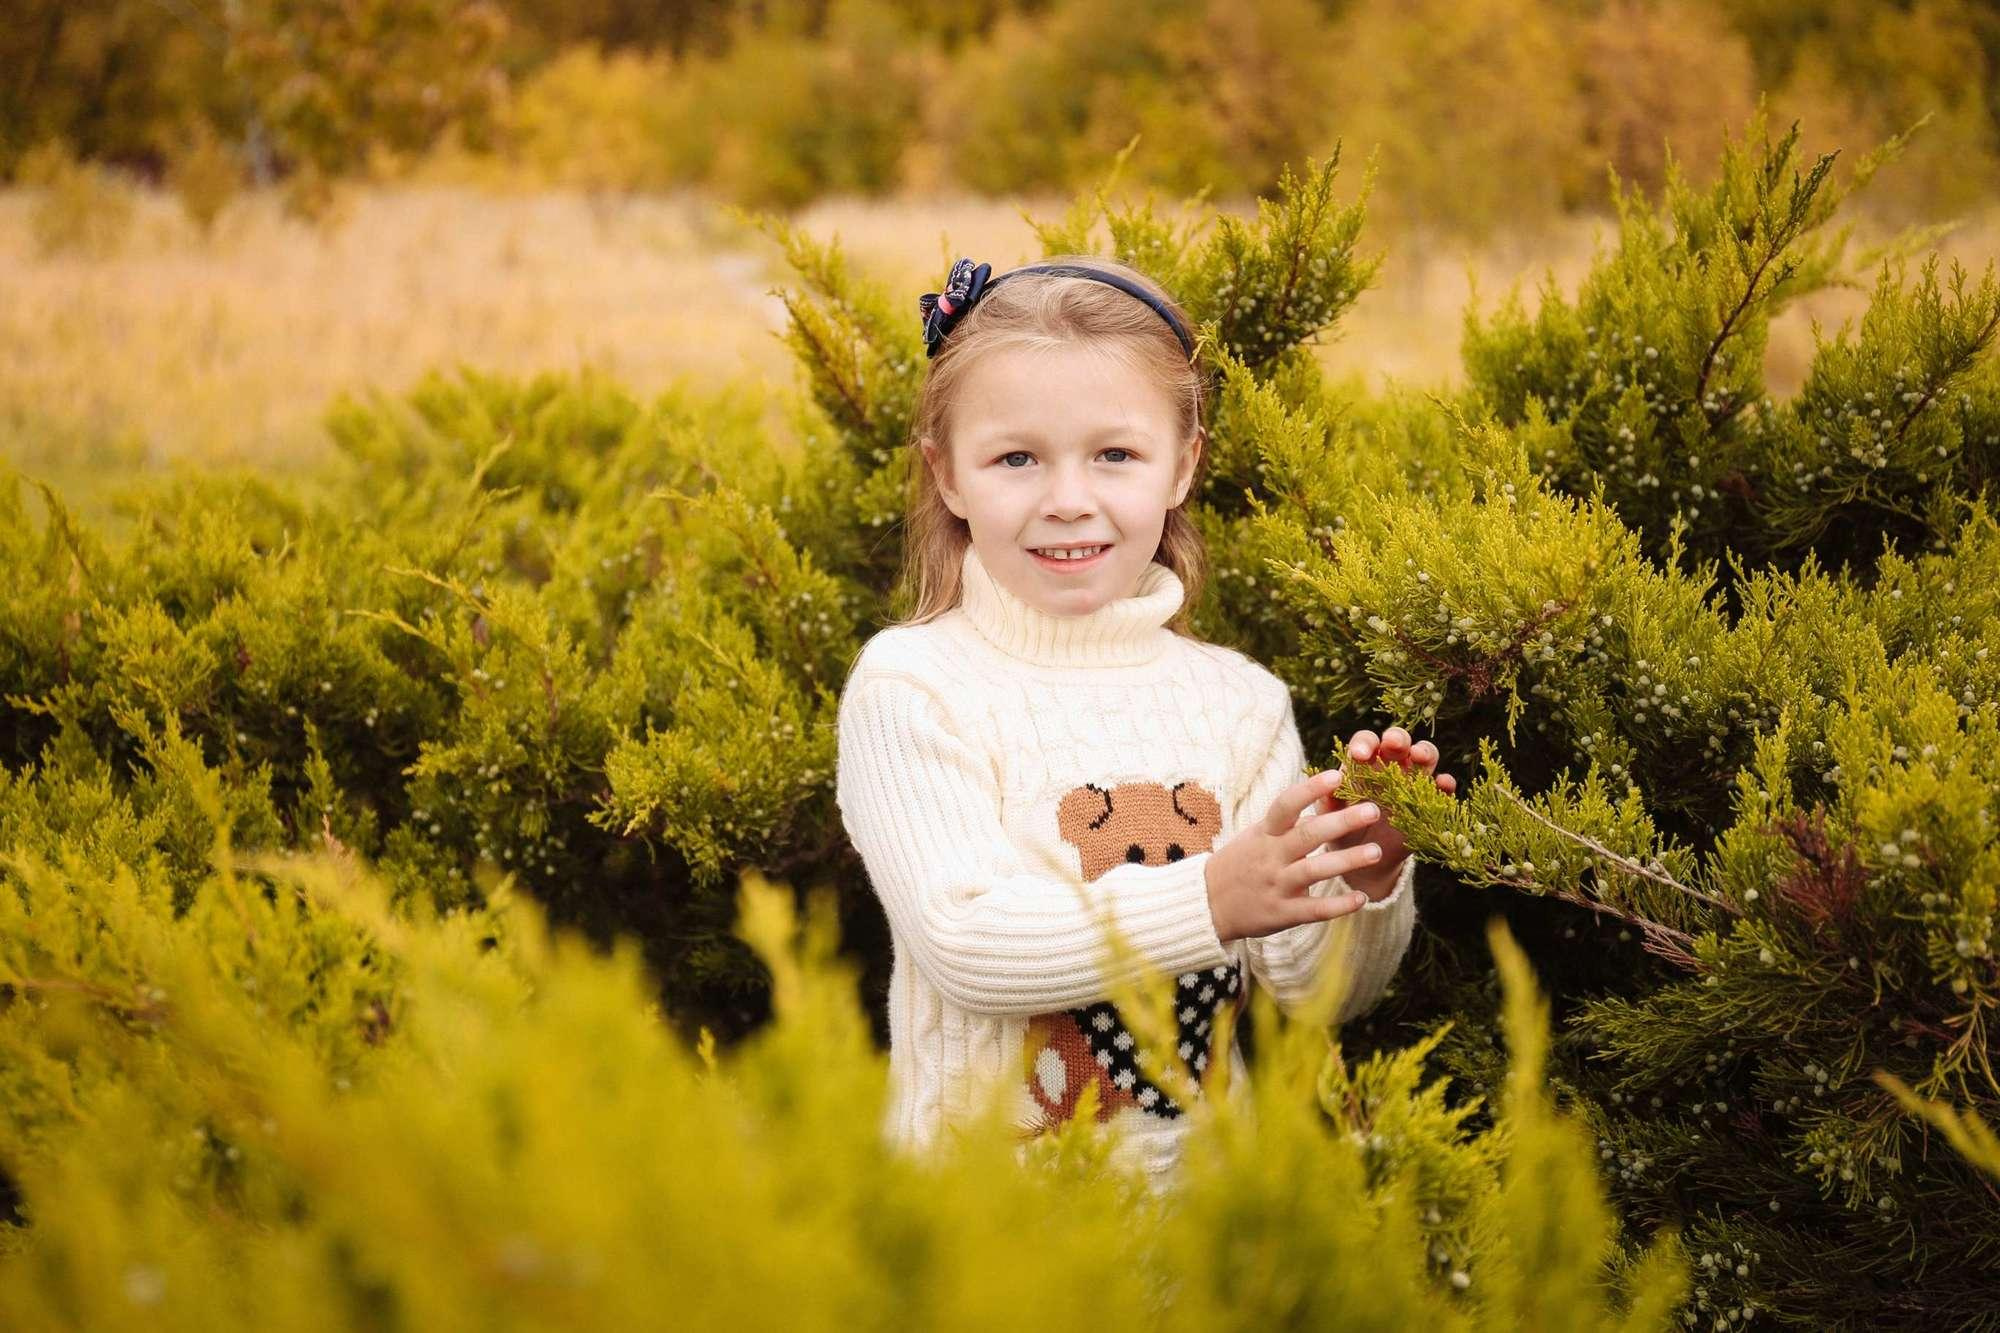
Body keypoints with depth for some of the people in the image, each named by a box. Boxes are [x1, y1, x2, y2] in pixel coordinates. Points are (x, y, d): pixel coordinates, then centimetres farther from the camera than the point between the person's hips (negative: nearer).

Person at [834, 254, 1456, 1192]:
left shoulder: (1239, 700, 6)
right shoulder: (911, 686, -4)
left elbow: (1310, 995, 5)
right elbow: (963, 944, -16)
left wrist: (1365, 888, -15)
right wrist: (1204, 901, -25)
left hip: (1202, 1181, 4)